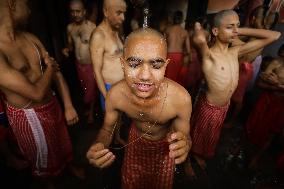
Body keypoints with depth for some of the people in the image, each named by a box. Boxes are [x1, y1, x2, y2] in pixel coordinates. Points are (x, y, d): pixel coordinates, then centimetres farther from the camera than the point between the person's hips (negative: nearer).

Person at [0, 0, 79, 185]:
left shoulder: (30, 38, -4)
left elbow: (56, 69, -1)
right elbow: (36, 93, -29)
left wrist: (68, 106, -5)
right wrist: (49, 67, -11)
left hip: (52, 104, 6)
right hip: (29, 116, -6)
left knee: (63, 143, 29)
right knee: (43, 156, 22)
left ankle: (69, 166, 59)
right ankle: (47, 180, 55)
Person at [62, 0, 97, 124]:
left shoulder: (92, 27, -16)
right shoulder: (69, 27, 1)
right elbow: (71, 44, 13)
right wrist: (67, 49, -10)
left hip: (91, 65, -5)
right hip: (78, 65, 5)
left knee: (91, 90, 7)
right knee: (85, 89, 20)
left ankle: (90, 111, 31)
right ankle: (90, 108, 43)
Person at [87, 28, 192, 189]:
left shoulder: (181, 98, -37)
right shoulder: (115, 94, -31)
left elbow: (185, 136, -21)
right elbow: (107, 129, -14)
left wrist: (185, 144, -45)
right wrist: (99, 146, -36)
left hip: (165, 145, -1)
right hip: (136, 140, 2)